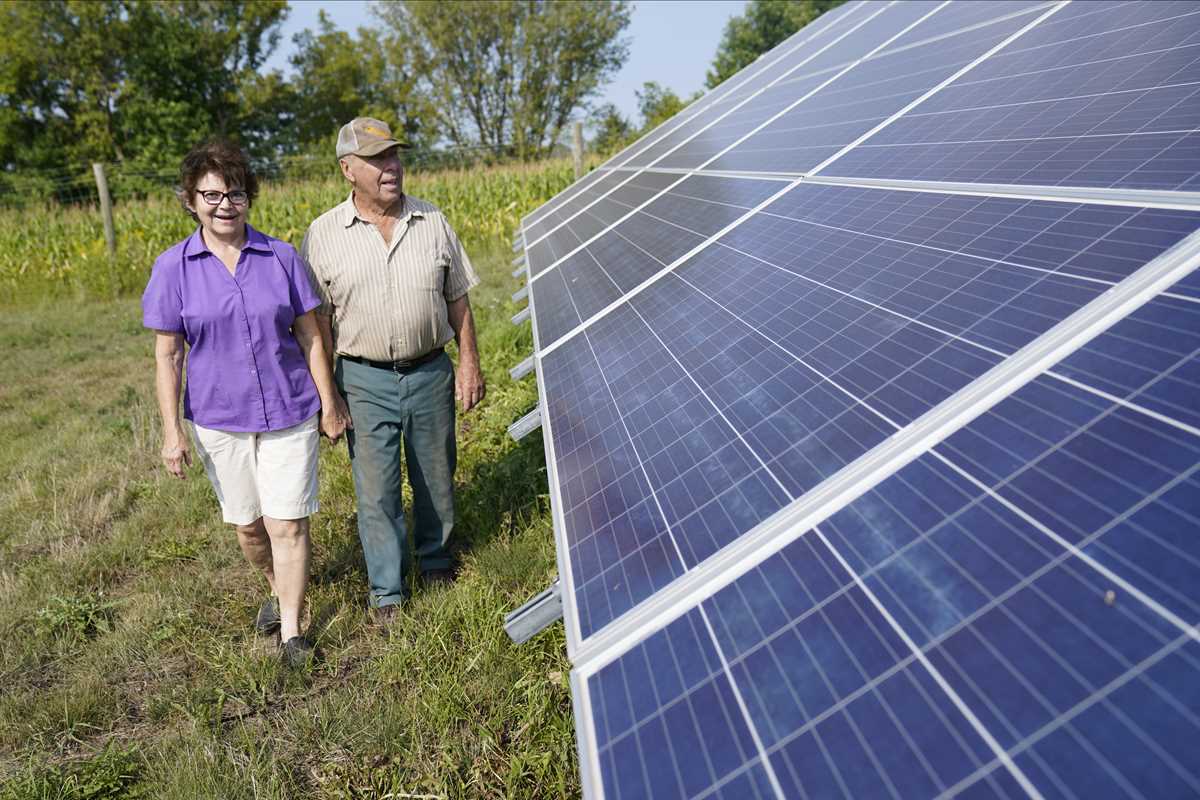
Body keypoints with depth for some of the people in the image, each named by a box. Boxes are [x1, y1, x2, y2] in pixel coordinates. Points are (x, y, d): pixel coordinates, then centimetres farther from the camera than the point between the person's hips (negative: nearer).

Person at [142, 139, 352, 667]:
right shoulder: (173, 268, -4)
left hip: (289, 413, -1)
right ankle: (278, 588, 44)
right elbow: (167, 355, -3)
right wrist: (172, 432, -5)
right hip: (219, 419, 1)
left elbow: (309, 336, 1)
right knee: (246, 524, 15)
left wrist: (330, 404, 2)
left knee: (287, 525, -2)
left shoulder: (281, 257, -3)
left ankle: (290, 632, 11)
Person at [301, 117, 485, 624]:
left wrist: (469, 363, 2)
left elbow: (457, 299, 7)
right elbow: (318, 320, -1)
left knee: (436, 477, 14)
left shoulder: (432, 222, 2)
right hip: (365, 379, -2)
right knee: (376, 489, 1)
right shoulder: (323, 235, -3)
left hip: (430, 372, 2)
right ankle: (387, 590, 15)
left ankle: (435, 557, 36)